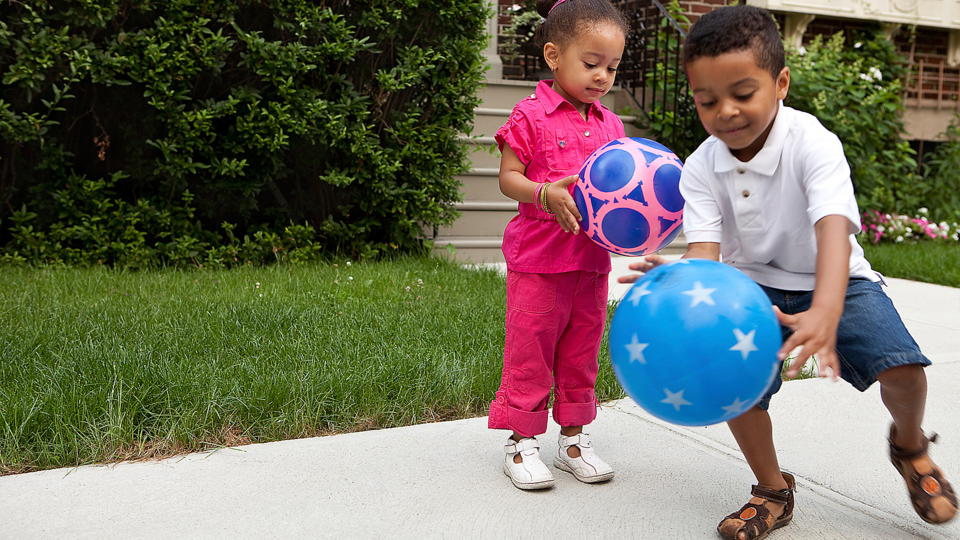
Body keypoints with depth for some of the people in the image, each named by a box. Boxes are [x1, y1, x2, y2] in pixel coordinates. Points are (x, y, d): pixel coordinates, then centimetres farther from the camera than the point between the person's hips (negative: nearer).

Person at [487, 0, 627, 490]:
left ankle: (574, 438, 28)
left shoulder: (609, 124, 11)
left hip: (592, 260, 6)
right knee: (529, 353, 3)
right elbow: (508, 177, -9)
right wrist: (545, 193, -26)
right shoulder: (531, 116, -6)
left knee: (581, 354, 14)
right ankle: (522, 444, 16)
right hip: (538, 260, -5)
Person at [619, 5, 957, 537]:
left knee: (901, 367, -22)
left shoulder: (812, 144, -23)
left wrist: (825, 311, -57)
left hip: (831, 280, -2)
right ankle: (773, 492, 8)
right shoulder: (700, 169, -13)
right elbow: (704, 248, -24)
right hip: (755, 286, 2)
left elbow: (834, 228, -38)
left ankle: (909, 444, 16)